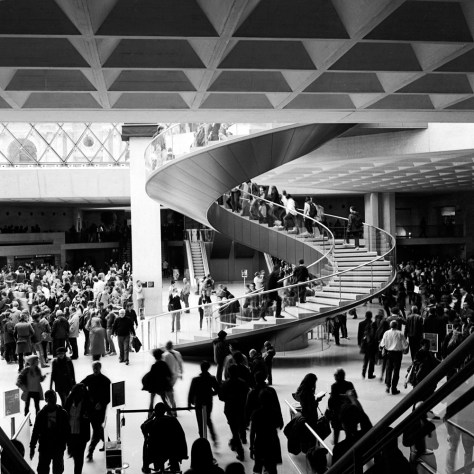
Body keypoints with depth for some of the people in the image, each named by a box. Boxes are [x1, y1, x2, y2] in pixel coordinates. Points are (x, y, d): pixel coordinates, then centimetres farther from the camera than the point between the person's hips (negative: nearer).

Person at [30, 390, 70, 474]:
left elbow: (67, 430, -2)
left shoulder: (62, 413, -5)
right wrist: (32, 446, -1)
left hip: (58, 448, 0)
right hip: (44, 447, 0)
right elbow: (36, 431, 0)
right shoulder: (41, 413, -5)